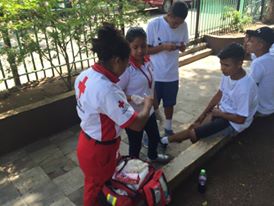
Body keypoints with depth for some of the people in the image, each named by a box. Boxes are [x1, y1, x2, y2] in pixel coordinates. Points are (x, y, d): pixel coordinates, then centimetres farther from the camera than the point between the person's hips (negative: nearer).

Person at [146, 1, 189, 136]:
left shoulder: (183, 25, -3)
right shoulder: (154, 25, -15)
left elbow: (183, 47, 8)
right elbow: (146, 49, -11)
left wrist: (182, 46, -15)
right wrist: (163, 46, -25)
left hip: (172, 74, 4)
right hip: (155, 74, -3)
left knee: (169, 103, 19)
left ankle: (168, 128, 41)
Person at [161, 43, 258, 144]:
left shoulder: (244, 88, -32)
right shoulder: (228, 74, -9)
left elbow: (240, 119, -24)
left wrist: (219, 113, -11)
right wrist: (203, 114, 4)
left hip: (234, 123, -7)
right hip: (222, 111, 7)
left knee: (193, 133, -10)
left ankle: (170, 139, 13)